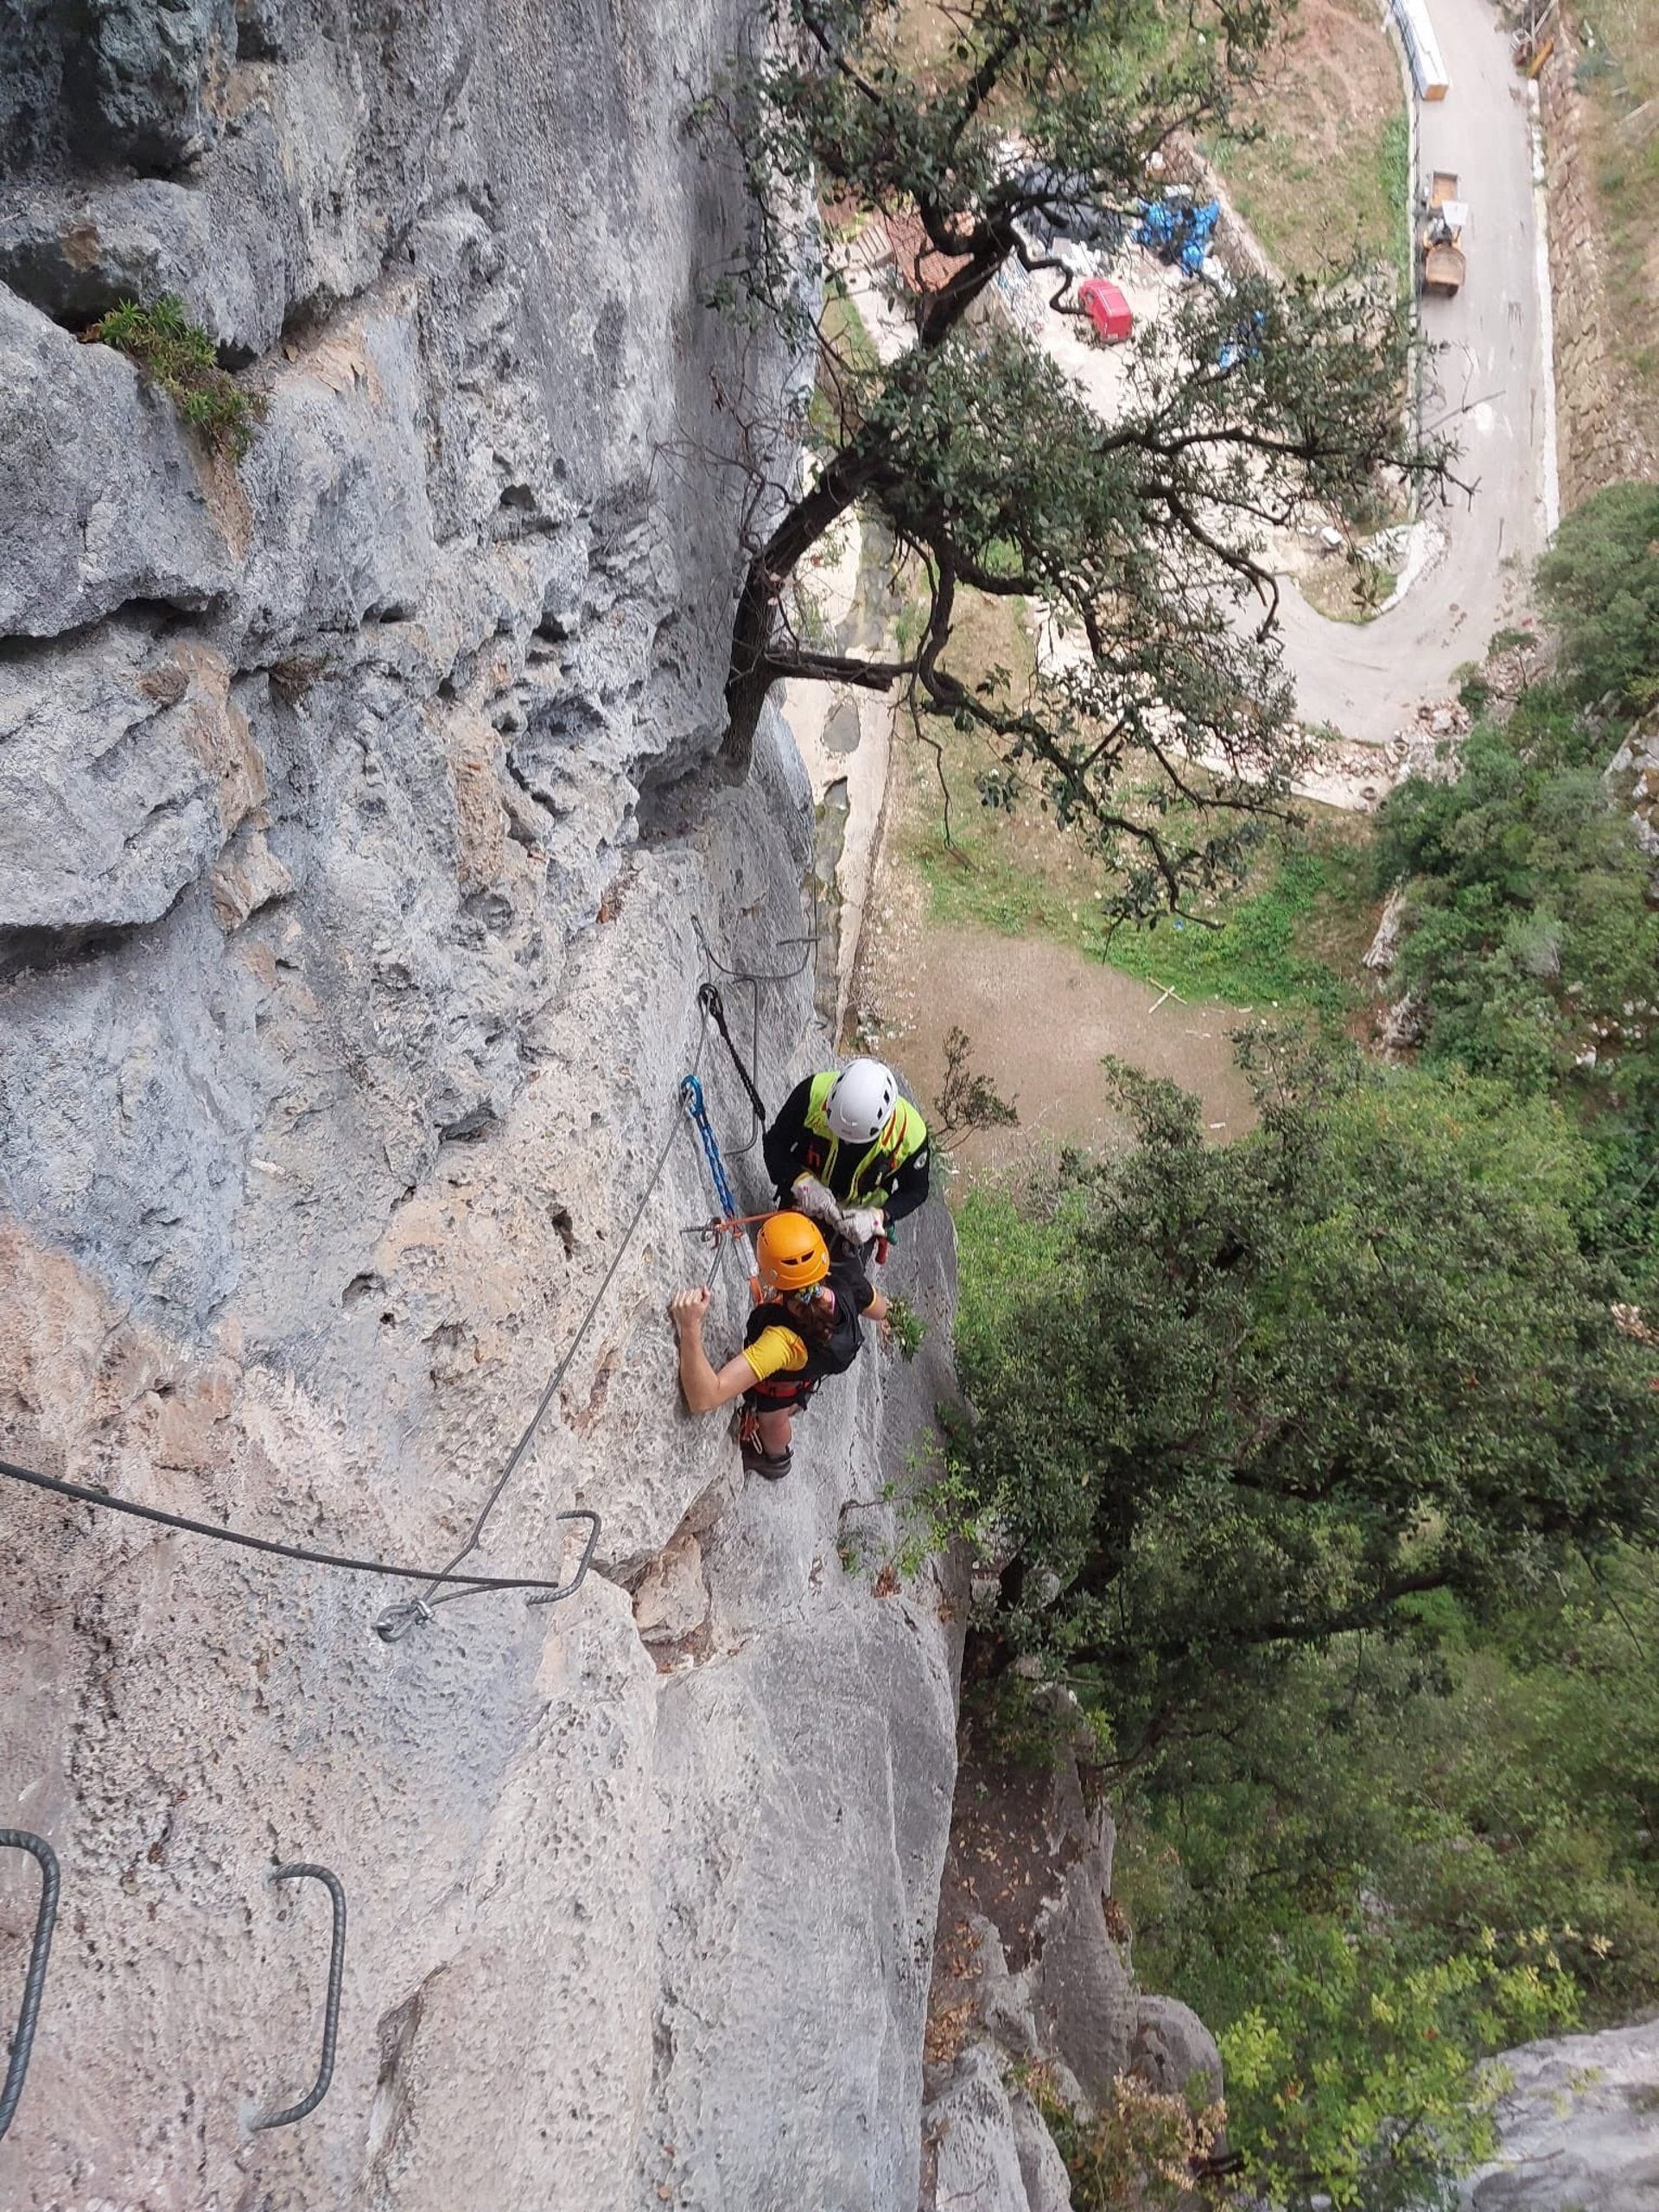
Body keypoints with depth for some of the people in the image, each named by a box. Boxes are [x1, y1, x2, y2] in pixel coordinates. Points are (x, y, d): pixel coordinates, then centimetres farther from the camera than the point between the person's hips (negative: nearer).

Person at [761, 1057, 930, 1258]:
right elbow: (774, 1142, -20)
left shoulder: (911, 1133, -33)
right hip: (804, 1202, 1)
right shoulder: (814, 1093, -35)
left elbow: (915, 1191, -14)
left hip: (859, 1217, -1)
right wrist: (803, 1183, -37)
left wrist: (877, 1218, -32)